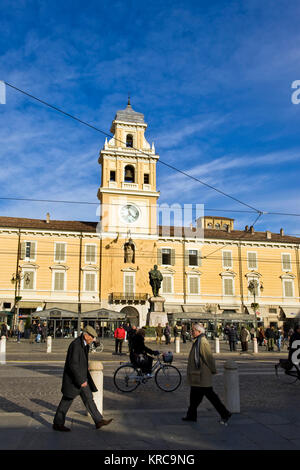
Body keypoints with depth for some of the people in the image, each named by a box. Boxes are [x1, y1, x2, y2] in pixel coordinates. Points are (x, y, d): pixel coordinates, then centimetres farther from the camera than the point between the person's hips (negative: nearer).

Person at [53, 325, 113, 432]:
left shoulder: (84, 344, 7)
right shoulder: (75, 344, -24)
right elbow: (73, 364, -27)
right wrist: (81, 380, -24)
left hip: (81, 378, 9)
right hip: (73, 379, -9)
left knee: (88, 398, 10)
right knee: (66, 401, 4)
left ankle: (99, 421, 15)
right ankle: (57, 424, 20)